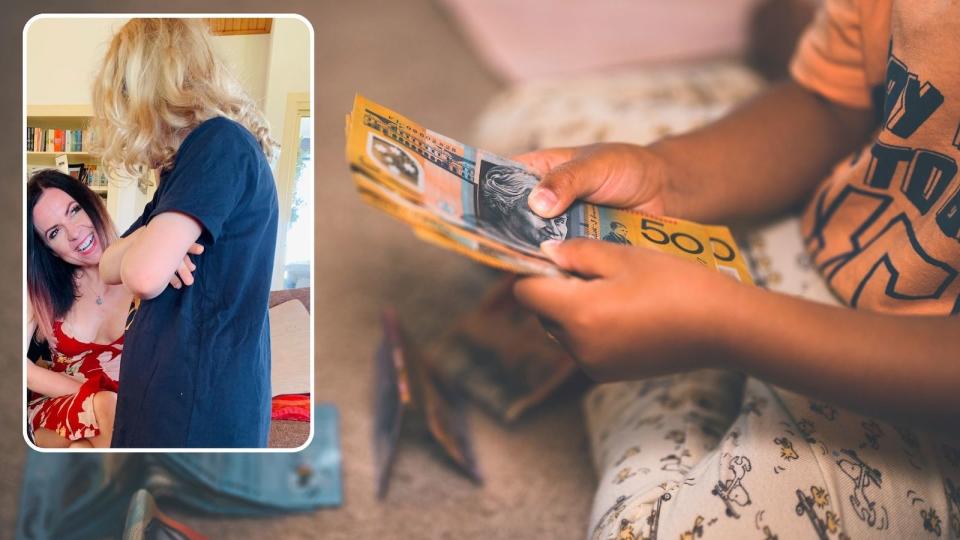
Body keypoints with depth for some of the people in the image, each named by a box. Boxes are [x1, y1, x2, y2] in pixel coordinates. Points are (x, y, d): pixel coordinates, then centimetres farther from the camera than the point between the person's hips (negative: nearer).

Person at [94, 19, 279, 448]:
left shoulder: (221, 142, -12)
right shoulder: (189, 161, 18)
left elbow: (145, 274, -22)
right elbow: (109, 267, 15)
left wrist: (137, 245, 1)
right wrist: (145, 239, -6)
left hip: (197, 402, -9)